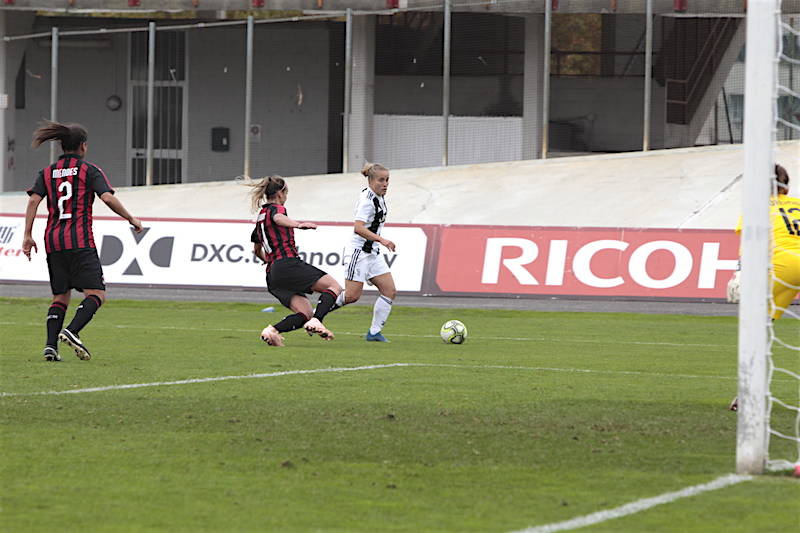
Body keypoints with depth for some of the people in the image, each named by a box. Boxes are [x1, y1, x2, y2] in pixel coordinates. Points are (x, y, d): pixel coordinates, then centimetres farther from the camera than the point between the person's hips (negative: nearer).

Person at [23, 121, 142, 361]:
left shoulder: (47, 173, 14)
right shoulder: (89, 170, 3)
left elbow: (34, 200, 1)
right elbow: (108, 198, -10)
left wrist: (28, 236, 0)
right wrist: (131, 219, 2)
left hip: (53, 242, 5)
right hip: (80, 241, -5)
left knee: (61, 296, 13)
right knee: (97, 294, -4)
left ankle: (50, 345, -4)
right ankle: (71, 331, -27)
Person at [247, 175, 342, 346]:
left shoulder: (261, 216, 27)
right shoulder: (276, 208, 3)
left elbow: (257, 250, 41)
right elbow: (278, 218, -25)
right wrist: (298, 225, -43)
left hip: (272, 275, 8)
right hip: (289, 265, -8)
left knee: (305, 314, 1)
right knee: (334, 287, -7)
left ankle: (273, 330, -22)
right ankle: (316, 321, -30)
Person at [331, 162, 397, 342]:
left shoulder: (380, 198, 10)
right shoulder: (367, 200, -18)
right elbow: (358, 228, -29)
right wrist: (381, 240, -36)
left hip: (373, 253, 9)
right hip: (359, 252, -9)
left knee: (390, 291, 0)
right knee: (352, 296, -11)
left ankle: (374, 332, 6)